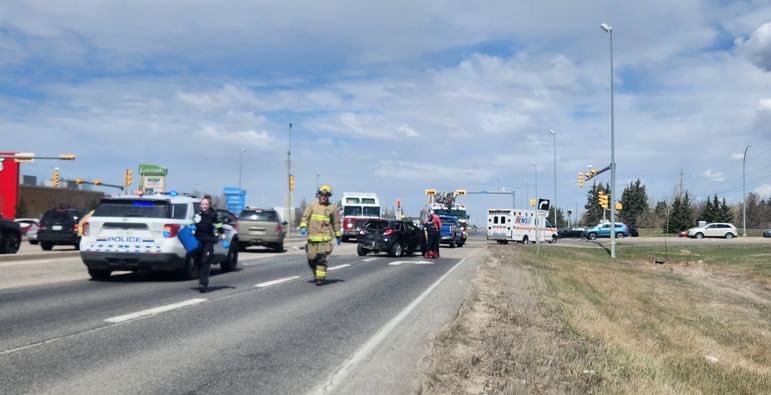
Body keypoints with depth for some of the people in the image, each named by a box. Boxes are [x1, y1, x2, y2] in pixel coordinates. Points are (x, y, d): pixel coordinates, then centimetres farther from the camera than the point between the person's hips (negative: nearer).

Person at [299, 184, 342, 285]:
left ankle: (321, 278, -7)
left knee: (321, 258, -13)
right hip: (312, 236, 3)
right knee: (311, 259, 6)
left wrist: (338, 236, 13)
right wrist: (303, 227, -12)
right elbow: (305, 217, 5)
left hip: (325, 237, -2)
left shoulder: (333, 208, 5)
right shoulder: (312, 206, 9)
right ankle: (316, 274, 29)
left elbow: (336, 223, 11)